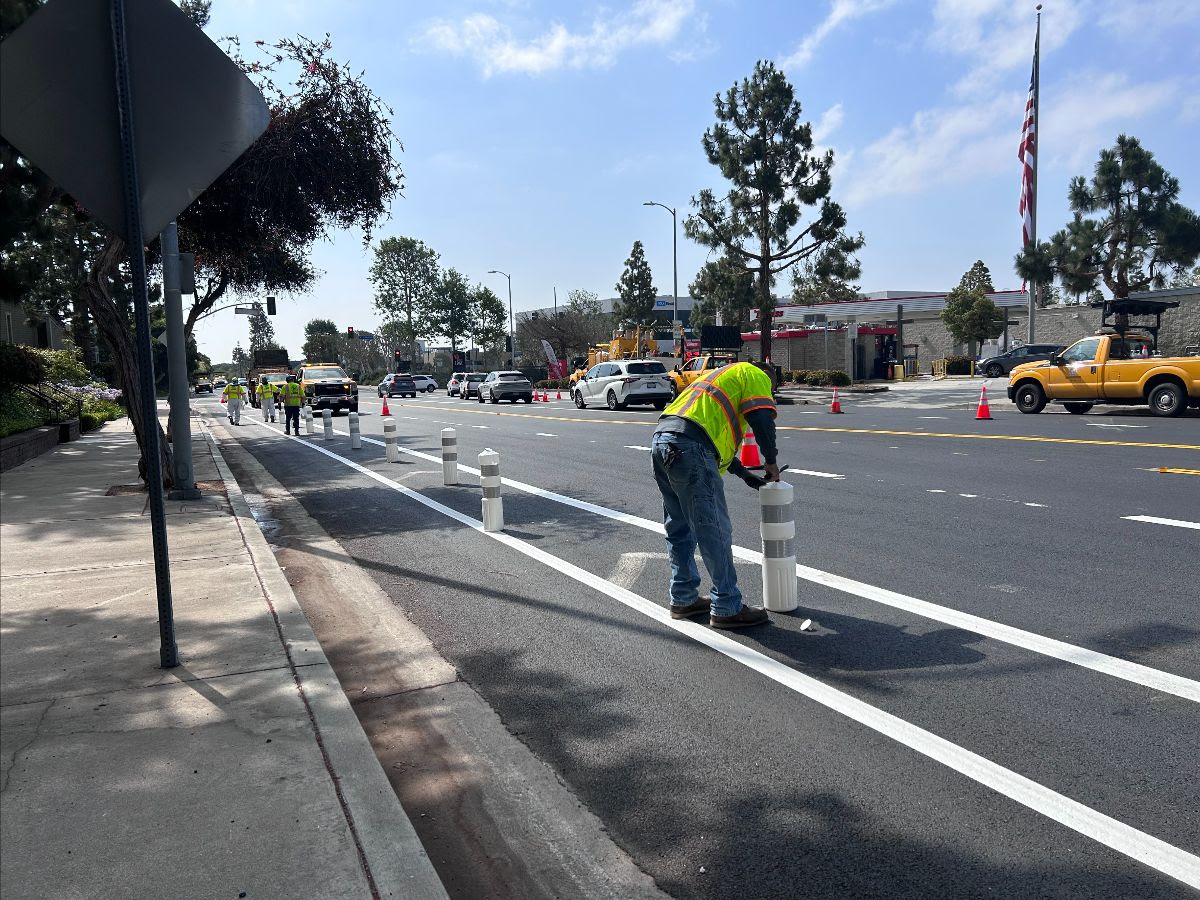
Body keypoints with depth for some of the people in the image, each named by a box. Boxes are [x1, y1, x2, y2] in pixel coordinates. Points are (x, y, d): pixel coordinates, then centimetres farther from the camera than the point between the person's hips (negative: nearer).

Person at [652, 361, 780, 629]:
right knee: (715, 532, -1)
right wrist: (771, 463, 9)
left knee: (679, 528, 18)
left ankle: (683, 599, 28)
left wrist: (746, 475, 35)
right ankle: (727, 608, 7)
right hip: (689, 448, -9)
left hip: (661, 441, 9)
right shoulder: (755, 376, 12)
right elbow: (763, 421, -5)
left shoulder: (721, 377, 37)